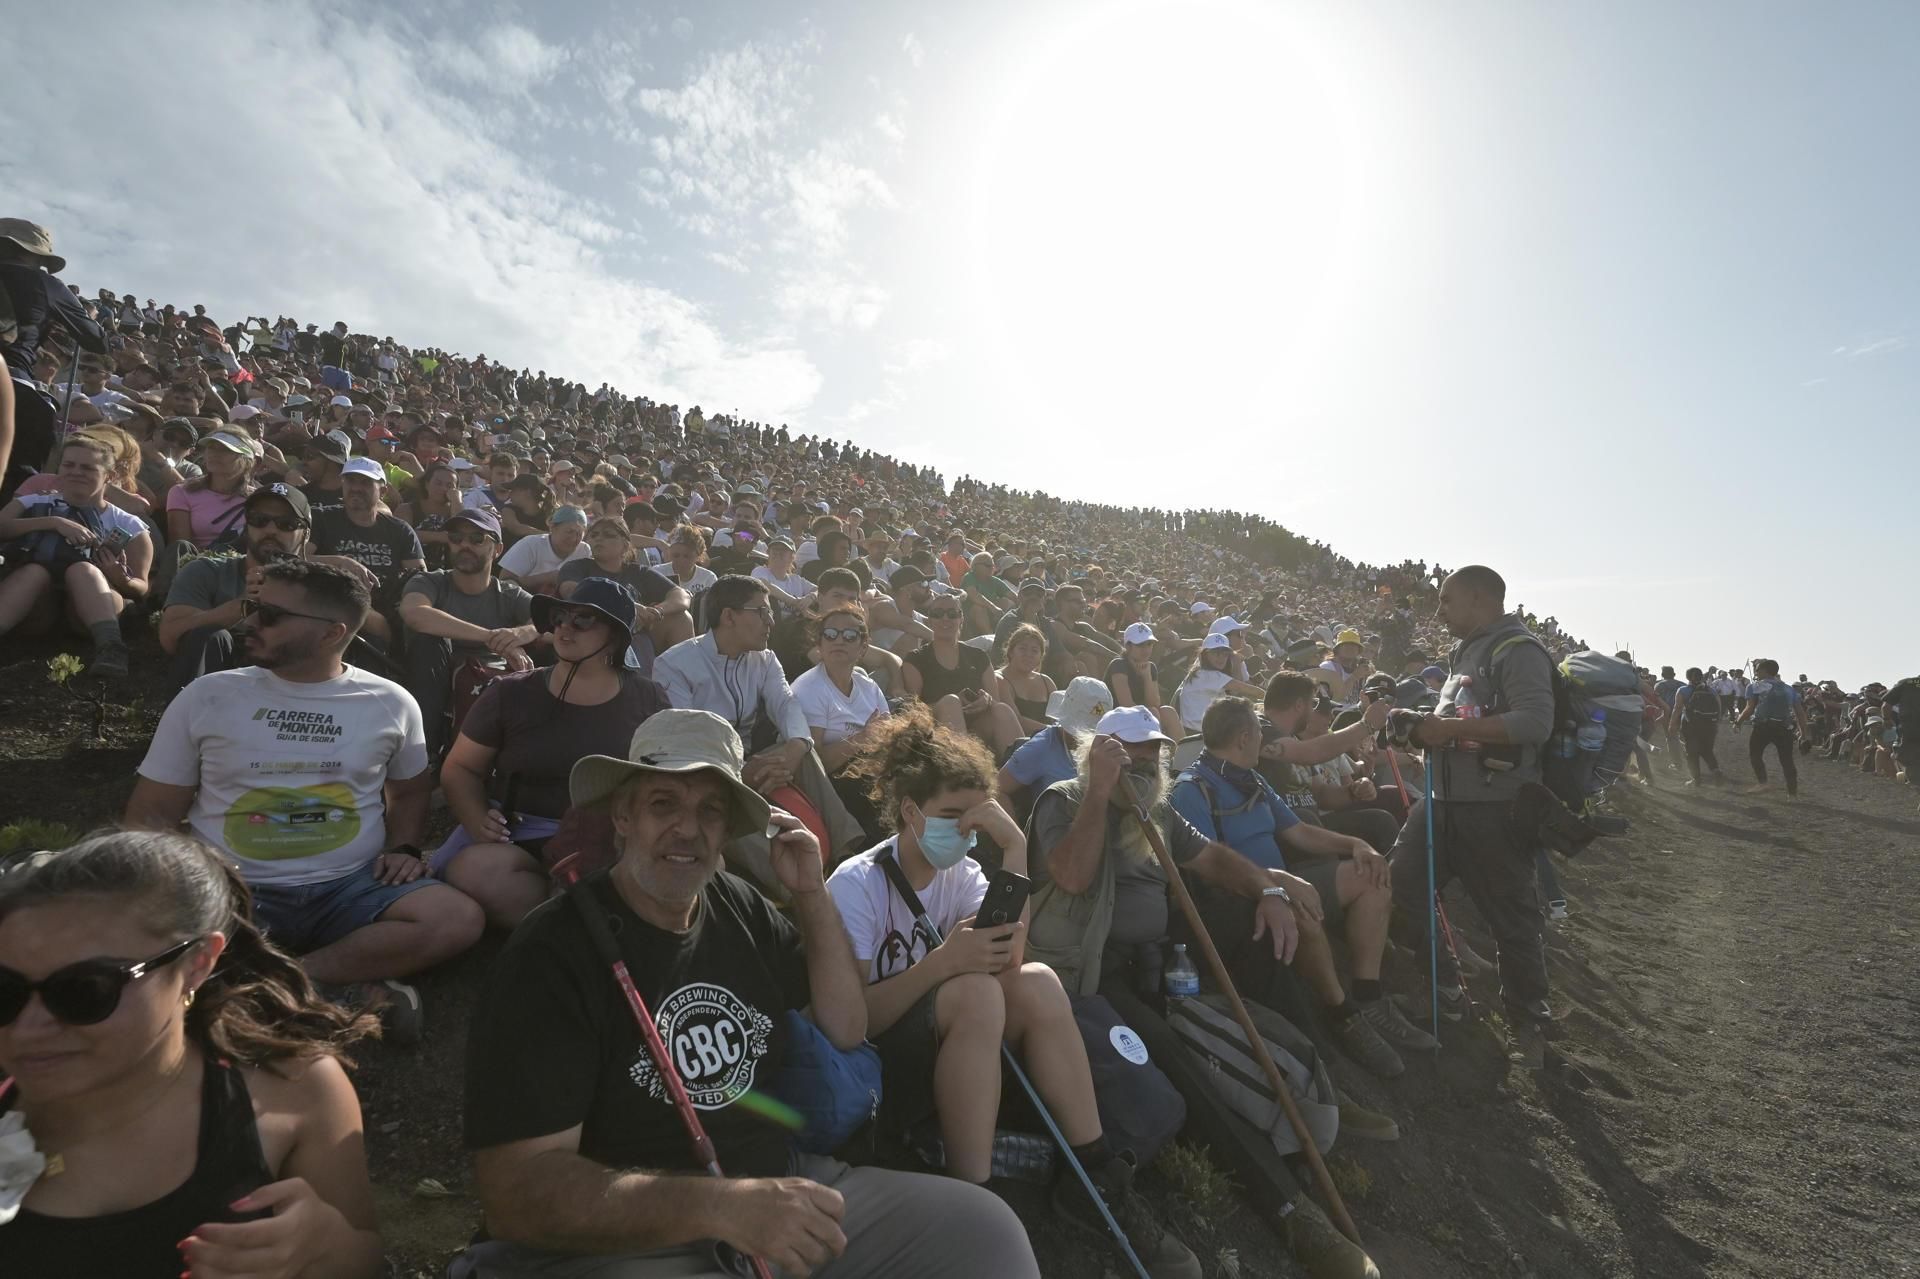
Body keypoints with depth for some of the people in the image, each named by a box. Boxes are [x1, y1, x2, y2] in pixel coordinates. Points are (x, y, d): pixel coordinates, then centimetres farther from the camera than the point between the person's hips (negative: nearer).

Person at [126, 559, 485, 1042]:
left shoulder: (390, 703, 4)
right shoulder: (207, 697, 4)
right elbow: (153, 814, 7)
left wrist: (404, 849, -1)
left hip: (353, 886, 0)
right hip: (232, 891, 1)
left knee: (458, 918, -28)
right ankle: (343, 987, -21)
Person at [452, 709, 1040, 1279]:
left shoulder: (740, 906, 3)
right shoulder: (550, 953, -13)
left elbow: (845, 1031, 8)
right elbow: (516, 1190, -19)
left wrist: (812, 895, -5)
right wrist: (719, 1205, -31)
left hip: (781, 1185, 6)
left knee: (986, 1227, -5)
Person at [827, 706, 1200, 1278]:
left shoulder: (961, 872, 0)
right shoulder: (856, 884, -16)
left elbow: (1009, 962, -17)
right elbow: (853, 1019, -20)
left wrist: (1015, 848, -24)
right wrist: (945, 961, -34)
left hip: (953, 1053, 6)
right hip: (873, 1067, -5)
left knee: (1036, 982, -22)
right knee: (975, 993, -33)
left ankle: (1094, 1177, -10)